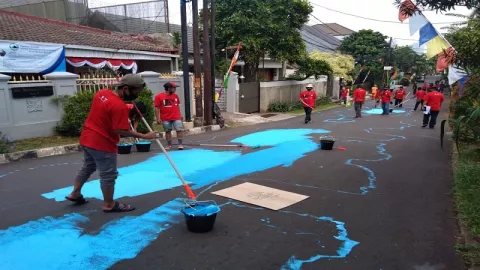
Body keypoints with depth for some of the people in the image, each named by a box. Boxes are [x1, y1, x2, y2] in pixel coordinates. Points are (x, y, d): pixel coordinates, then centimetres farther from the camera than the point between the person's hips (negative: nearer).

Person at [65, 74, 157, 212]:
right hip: (102, 143, -9)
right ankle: (109, 204, 15)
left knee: (87, 167, 26)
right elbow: (121, 131, -27)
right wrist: (144, 136, -23)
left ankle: (75, 194, 38)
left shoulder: (102, 92, 1)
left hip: (87, 138, 9)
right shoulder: (119, 106, -26)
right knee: (108, 175, 4)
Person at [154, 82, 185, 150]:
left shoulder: (175, 96, 6)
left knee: (179, 130, -4)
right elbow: (157, 108, -8)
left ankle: (180, 144, 3)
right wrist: (158, 118, -11)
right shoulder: (159, 96, -8)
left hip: (176, 117, 2)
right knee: (167, 131, 8)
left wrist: (179, 115, 15)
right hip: (165, 118, -2)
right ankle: (169, 145, 19)